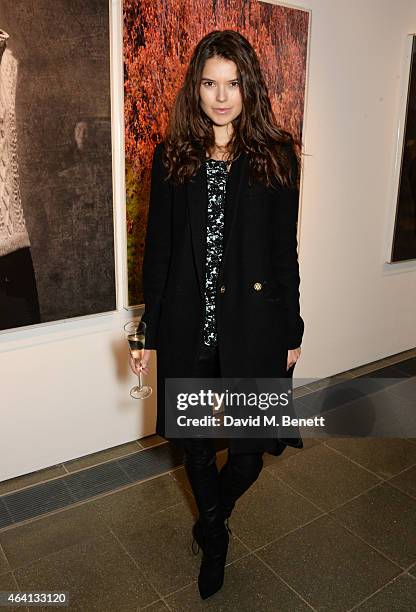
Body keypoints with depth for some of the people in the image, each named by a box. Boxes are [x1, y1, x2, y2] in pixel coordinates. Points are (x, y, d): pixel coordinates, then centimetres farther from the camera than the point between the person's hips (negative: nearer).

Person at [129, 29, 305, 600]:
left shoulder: (276, 156, 0)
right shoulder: (172, 155, 3)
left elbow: (285, 250, 2)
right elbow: (157, 248, 3)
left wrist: (291, 332, 3)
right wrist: (149, 332, 3)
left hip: (253, 327, -1)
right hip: (187, 328, 2)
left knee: (249, 450, 5)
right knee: (196, 445, 15)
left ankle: (211, 520, 41)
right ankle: (216, 537, 45)